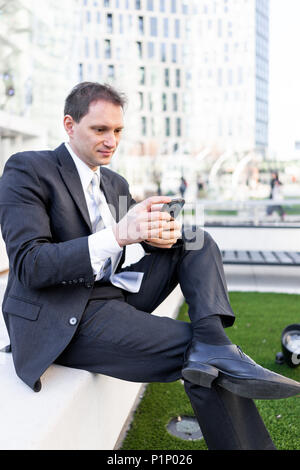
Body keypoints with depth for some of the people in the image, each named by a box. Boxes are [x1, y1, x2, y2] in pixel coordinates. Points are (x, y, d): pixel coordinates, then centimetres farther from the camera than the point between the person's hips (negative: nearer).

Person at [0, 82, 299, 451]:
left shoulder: (114, 182, 15)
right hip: (63, 322, -8)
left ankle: (212, 350, -22)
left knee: (199, 242, -3)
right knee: (191, 344, -18)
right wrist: (118, 234, -30)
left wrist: (164, 233, -17)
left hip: (116, 294, 8)